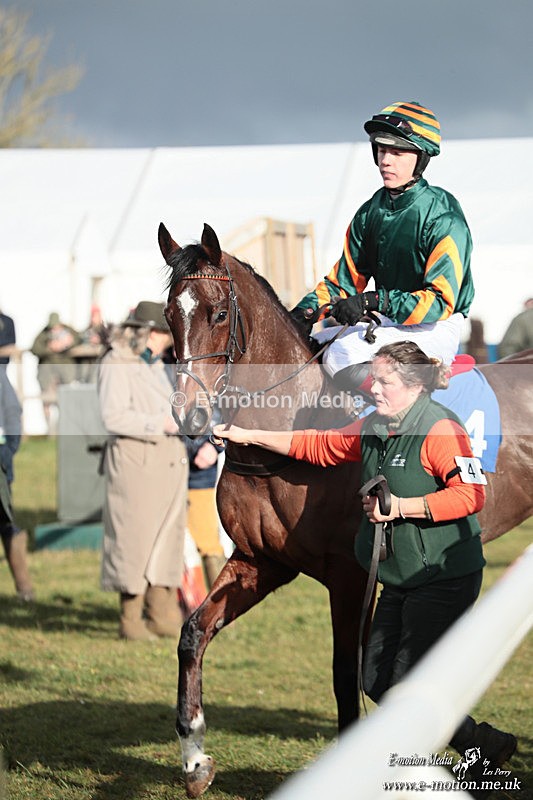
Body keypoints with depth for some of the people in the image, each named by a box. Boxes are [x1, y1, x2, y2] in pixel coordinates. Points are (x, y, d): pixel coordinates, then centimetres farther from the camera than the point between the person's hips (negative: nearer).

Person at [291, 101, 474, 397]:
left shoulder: (443, 217, -16)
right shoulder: (371, 212, 8)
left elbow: (442, 301, -22)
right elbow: (345, 280, 13)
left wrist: (374, 301, -31)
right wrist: (307, 310, -6)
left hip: (435, 328, -8)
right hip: (388, 320, 8)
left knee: (341, 354, -29)